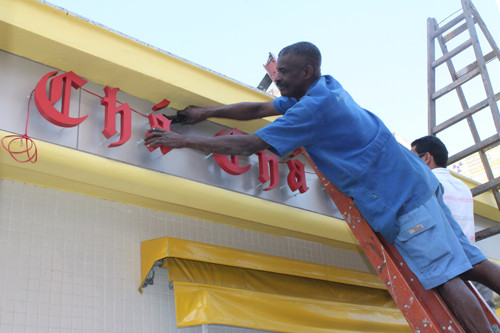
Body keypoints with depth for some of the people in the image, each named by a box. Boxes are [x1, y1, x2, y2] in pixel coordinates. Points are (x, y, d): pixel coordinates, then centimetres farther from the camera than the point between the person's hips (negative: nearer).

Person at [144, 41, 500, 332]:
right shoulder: (326, 87, 8)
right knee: (466, 263, 9)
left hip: (401, 198, -9)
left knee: (445, 275, -10)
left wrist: (184, 140, -14)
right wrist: (207, 112, 13)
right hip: (415, 183, 10)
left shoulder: (314, 108, -21)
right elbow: (258, 109, 14)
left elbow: (249, 144, -20)